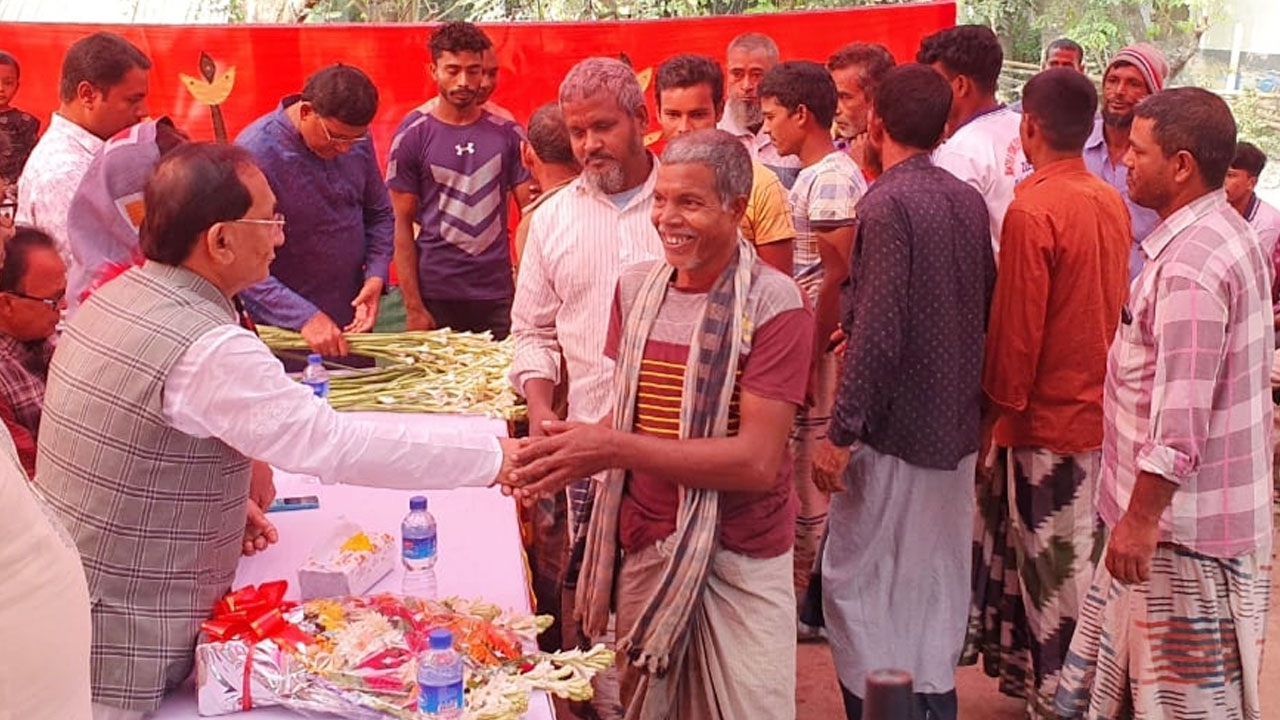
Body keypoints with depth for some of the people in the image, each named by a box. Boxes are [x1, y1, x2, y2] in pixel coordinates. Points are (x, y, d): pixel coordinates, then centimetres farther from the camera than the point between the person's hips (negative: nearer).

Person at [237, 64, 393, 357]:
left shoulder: (356, 139, -3)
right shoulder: (256, 153, -21)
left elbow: (380, 214, 10)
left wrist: (376, 276, -7)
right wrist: (305, 317, -30)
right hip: (285, 331, -6)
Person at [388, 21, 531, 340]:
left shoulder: (507, 133, 5)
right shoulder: (412, 135, -1)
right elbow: (401, 225, -1)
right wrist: (413, 307, -8)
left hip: (497, 296, 2)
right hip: (436, 297, -2)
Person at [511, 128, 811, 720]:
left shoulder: (774, 305, -15)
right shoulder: (636, 287, 3)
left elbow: (757, 461, -21)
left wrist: (616, 448, -24)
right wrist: (574, 452, -9)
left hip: (737, 565, -5)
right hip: (643, 547, 5)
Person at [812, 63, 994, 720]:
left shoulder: (886, 204, -18)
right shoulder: (968, 201, 4)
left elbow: (876, 335, -22)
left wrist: (840, 434, -17)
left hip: (894, 427, -8)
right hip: (956, 425, 8)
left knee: (859, 583, 2)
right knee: (936, 580, 17)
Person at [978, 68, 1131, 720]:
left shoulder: (1033, 210, -18)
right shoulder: (1113, 203, 3)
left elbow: (1015, 329, -17)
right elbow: (1115, 306, 11)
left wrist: (994, 412, -9)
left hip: (1048, 418, -7)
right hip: (1101, 410, 7)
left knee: (1054, 568, 4)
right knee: (1083, 557, 16)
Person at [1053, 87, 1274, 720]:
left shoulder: (1191, 264, -23)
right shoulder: (1225, 234, 10)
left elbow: (1180, 416, -26)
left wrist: (1142, 516, -19)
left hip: (1186, 524, -10)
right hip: (1188, 508, 10)